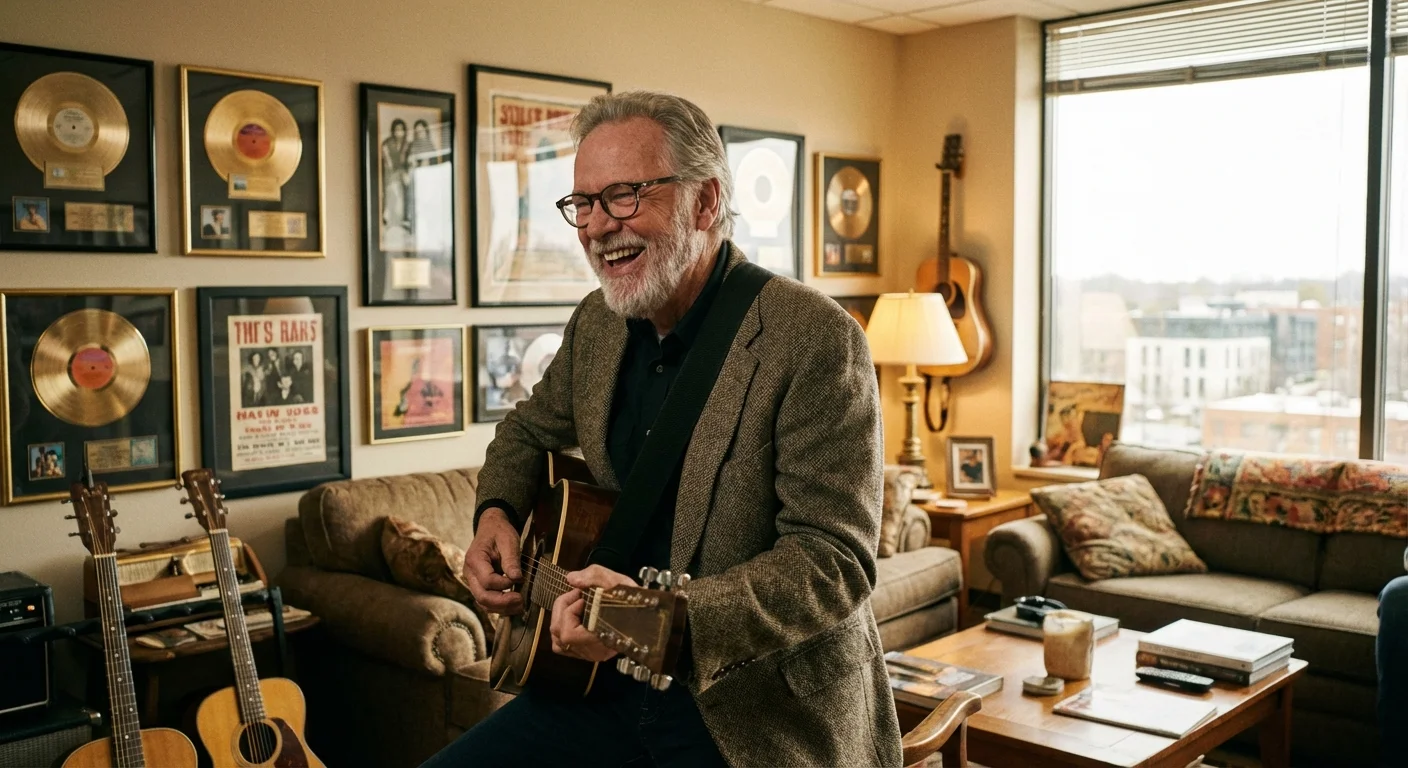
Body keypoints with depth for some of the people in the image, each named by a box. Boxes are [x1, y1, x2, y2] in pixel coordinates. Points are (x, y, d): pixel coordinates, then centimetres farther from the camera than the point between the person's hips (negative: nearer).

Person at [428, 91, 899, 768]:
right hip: (604, 686, 5)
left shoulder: (814, 338, -17)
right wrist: (496, 513, 2)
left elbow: (834, 560, -22)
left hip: (755, 711, -4)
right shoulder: (596, 324, 4)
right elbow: (529, 431, 23)